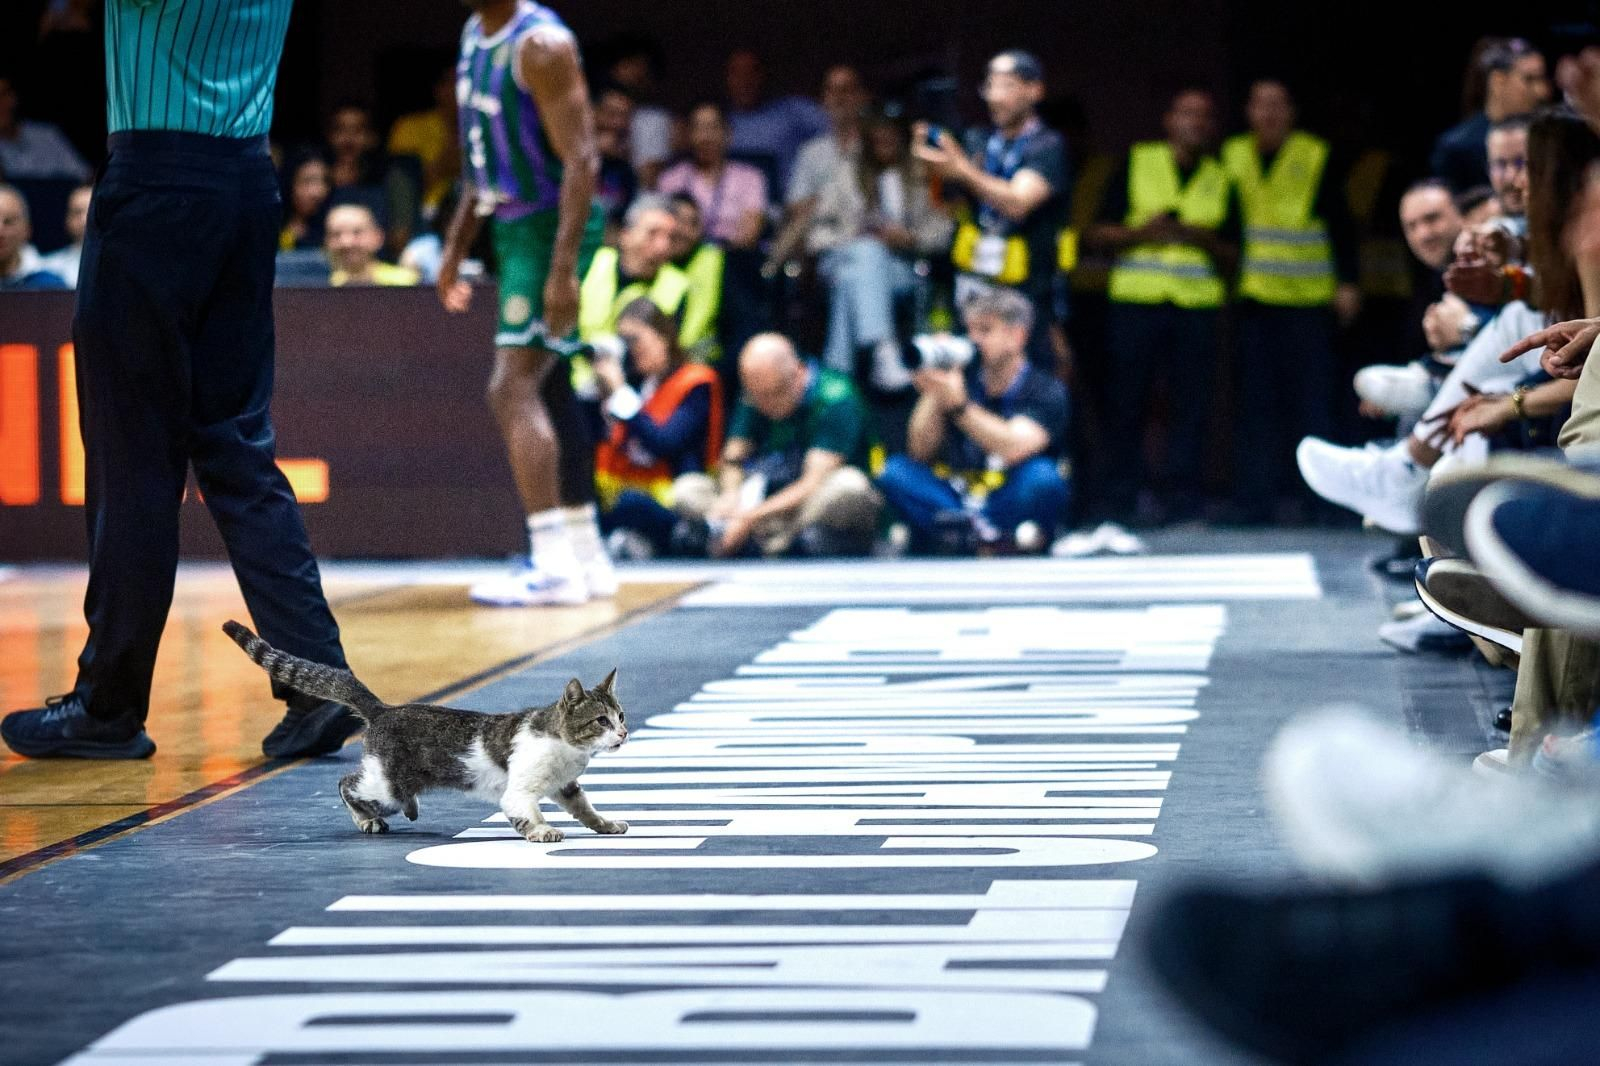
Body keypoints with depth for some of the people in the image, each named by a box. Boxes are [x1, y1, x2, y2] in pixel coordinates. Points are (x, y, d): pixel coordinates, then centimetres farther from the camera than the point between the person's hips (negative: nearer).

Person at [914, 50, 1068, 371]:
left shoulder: (1048, 146, -5)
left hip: (1024, 288, -5)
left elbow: (1017, 203, -22)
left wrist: (963, 170, -35)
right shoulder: (980, 142, 12)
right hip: (973, 281, 5)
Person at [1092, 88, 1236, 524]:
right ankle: (1121, 502, 6)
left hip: (1197, 307, 2)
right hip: (1136, 302, -2)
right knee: (1126, 404, -1)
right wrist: (1142, 232, -11)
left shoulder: (1222, 181, 14)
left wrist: (1202, 239, -7)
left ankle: (1183, 504, 1)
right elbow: (1100, 231, 6)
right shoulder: (1135, 164, 8)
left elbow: (1231, 255, 13)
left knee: (1192, 406, -4)